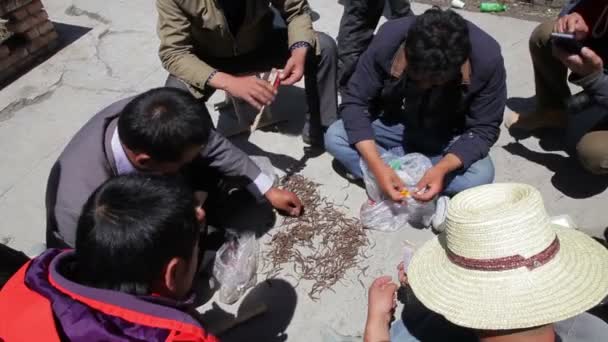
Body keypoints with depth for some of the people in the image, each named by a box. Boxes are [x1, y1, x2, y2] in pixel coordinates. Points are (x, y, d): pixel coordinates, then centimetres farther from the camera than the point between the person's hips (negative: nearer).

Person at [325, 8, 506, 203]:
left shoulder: (487, 58, -28)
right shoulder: (389, 39, -28)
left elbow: (484, 129, -20)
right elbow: (355, 103, -23)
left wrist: (442, 169, -38)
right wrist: (378, 166, -37)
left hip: (449, 139, 0)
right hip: (394, 126, 1)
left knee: (480, 175, -29)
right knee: (334, 137, -22)